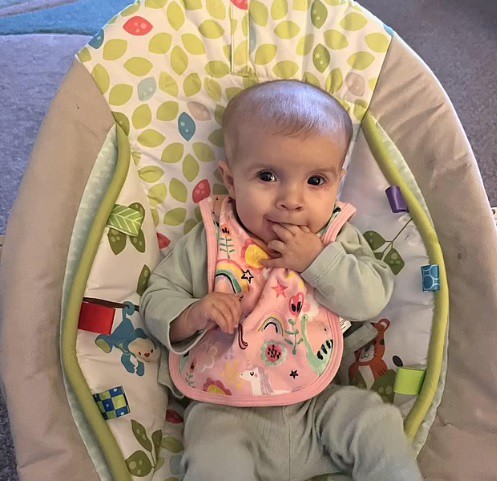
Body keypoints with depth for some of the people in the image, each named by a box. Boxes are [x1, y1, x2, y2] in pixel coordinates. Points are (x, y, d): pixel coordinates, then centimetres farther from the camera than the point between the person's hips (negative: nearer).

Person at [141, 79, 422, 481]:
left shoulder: (338, 237, 0)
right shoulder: (209, 241, -5)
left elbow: (374, 298, -9)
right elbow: (158, 297, -1)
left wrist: (317, 260, -21)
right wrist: (191, 316, -23)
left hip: (321, 402, 3)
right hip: (226, 411, -2)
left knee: (378, 424, -10)